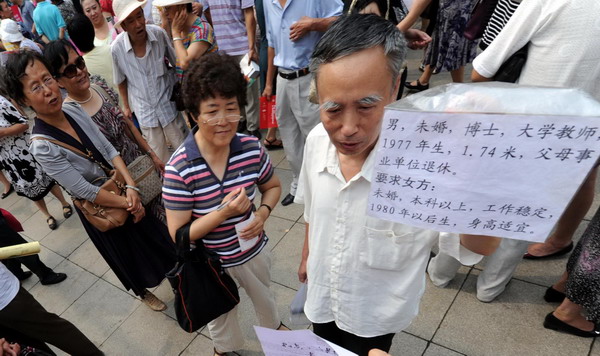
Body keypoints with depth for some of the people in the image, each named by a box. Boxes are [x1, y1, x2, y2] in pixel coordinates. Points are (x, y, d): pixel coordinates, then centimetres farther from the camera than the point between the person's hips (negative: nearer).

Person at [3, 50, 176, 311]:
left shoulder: (73, 110, -13)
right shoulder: (42, 146, -29)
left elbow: (110, 150, -9)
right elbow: (85, 191, -25)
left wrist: (131, 187, -20)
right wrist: (127, 203, -18)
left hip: (121, 187, 5)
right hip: (97, 206, -5)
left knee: (152, 236, 24)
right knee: (127, 253, 20)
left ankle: (167, 271, 56)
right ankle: (142, 292, 52)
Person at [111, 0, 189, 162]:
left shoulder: (159, 34, -19)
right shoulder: (116, 48, -16)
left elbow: (177, 63, -3)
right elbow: (121, 80, 1)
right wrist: (126, 106, 11)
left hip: (168, 102, -1)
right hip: (144, 109, 1)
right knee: (160, 156, 14)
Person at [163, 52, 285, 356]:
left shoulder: (251, 148, -19)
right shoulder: (179, 168, -28)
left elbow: (272, 187, 0)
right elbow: (178, 235, -22)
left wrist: (263, 214, -20)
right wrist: (224, 213, -34)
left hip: (254, 250, 3)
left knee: (263, 295, 34)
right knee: (221, 315, 28)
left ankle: (273, 326, 69)